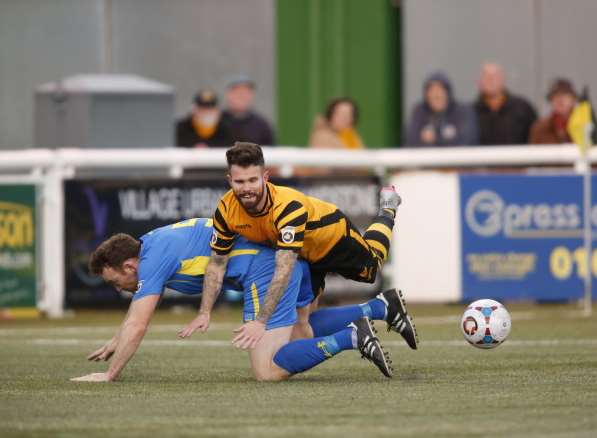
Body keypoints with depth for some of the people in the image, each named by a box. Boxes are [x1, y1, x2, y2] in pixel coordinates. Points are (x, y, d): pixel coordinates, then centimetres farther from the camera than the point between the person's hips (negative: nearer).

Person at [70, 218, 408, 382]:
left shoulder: (152, 262, -10)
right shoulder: (150, 244, 18)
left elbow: (137, 327, -13)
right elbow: (140, 303, 37)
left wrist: (109, 375, -5)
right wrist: (116, 343, 44)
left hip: (265, 269, -10)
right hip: (286, 257, 10)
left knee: (268, 371, -15)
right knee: (300, 331, 30)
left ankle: (352, 337, -20)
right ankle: (381, 307, 23)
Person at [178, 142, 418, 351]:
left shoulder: (288, 206, -47)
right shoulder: (226, 209, -31)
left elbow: (283, 270, -51)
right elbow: (217, 262, -19)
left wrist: (261, 321, -55)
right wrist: (204, 313, -27)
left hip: (333, 237, -4)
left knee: (372, 267, 23)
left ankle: (387, 209, 51)